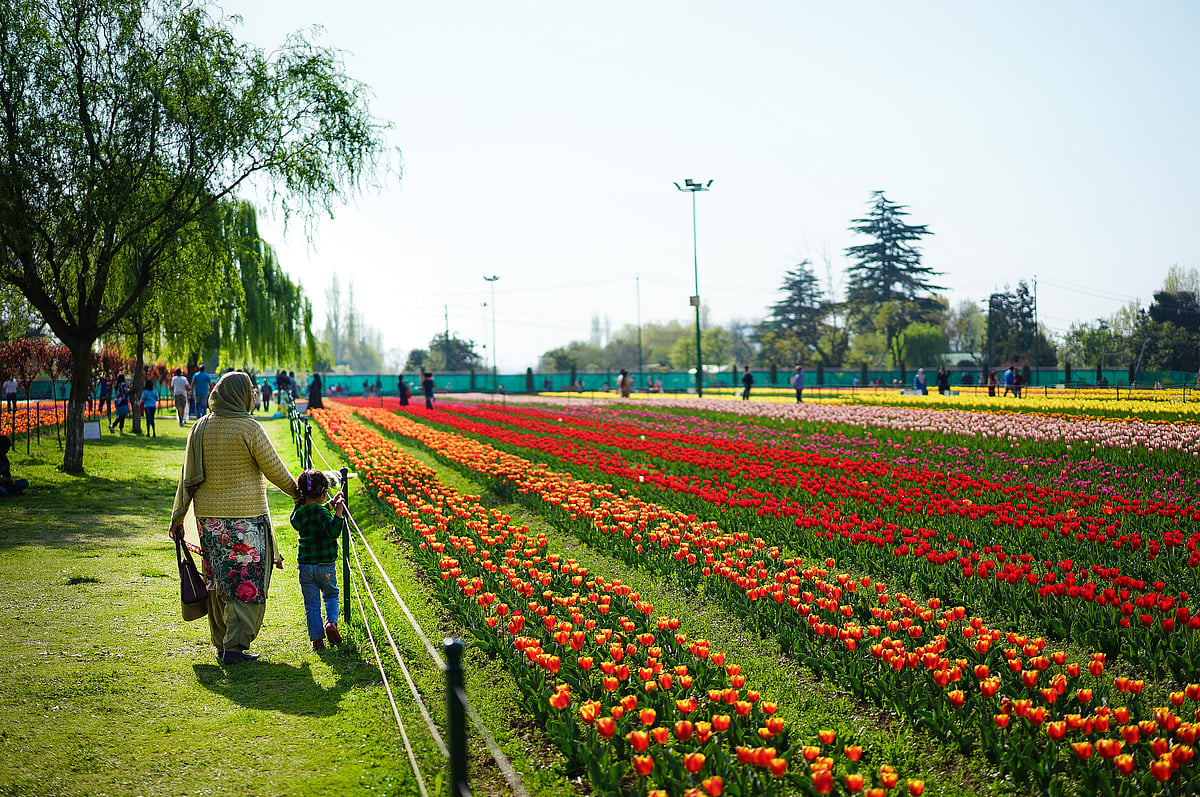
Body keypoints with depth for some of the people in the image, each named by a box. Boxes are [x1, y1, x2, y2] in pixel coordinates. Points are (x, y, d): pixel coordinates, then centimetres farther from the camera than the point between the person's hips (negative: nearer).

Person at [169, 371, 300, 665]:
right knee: (246, 582, 2)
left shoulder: (200, 428, 3)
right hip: (245, 516, -5)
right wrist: (297, 494, 9)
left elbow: (188, 476, 6)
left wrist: (178, 516, 12)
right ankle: (234, 645, -2)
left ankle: (220, 643, 23)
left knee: (218, 581, 15)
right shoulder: (248, 428, -12)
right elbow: (275, 469, -7)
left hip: (208, 517, 5)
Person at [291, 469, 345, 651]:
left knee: (311, 603, 9)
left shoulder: (299, 511, 1)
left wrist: (331, 503, 26)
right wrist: (338, 514, -32)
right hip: (326, 565, -3)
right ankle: (331, 622, -4)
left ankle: (317, 639, 7)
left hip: (305, 566, 3)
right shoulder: (321, 512, -16)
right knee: (331, 595, 19)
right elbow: (333, 532, -28)